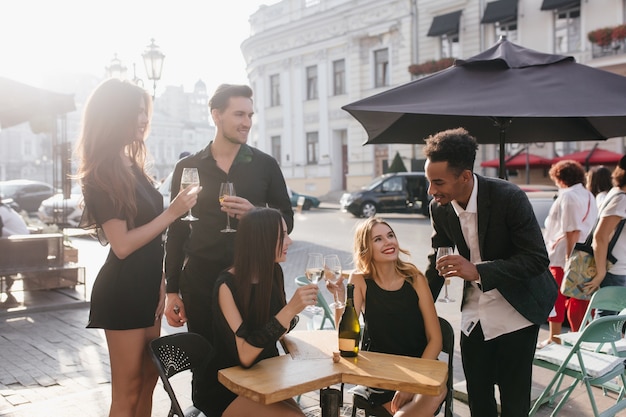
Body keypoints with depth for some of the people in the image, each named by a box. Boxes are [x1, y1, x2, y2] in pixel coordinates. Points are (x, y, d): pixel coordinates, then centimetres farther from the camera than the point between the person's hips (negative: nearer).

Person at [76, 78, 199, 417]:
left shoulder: (132, 166, 10)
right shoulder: (101, 174, -15)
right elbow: (122, 244, -20)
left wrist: (161, 282, 14)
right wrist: (172, 213, -19)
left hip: (146, 286, 8)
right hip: (122, 291, -8)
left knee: (148, 380, 17)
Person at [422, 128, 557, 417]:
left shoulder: (509, 198, -23)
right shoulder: (439, 208, -8)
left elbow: (537, 259, -22)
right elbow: (437, 260, 7)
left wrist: (477, 271, -33)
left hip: (515, 312, -4)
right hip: (474, 314, 5)